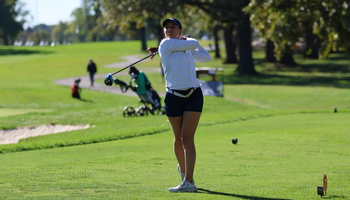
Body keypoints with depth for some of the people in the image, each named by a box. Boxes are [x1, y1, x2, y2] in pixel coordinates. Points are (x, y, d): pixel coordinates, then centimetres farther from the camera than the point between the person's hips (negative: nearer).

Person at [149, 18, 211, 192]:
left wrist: (189, 41, 26)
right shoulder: (166, 44, -1)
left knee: (187, 138, -9)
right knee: (179, 138, 10)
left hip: (194, 95, 2)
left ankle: (188, 182, -15)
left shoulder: (187, 50, 15)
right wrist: (191, 41, 19)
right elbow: (194, 44, -3)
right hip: (174, 97, -2)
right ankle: (183, 170, 35)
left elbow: (207, 57, 29)